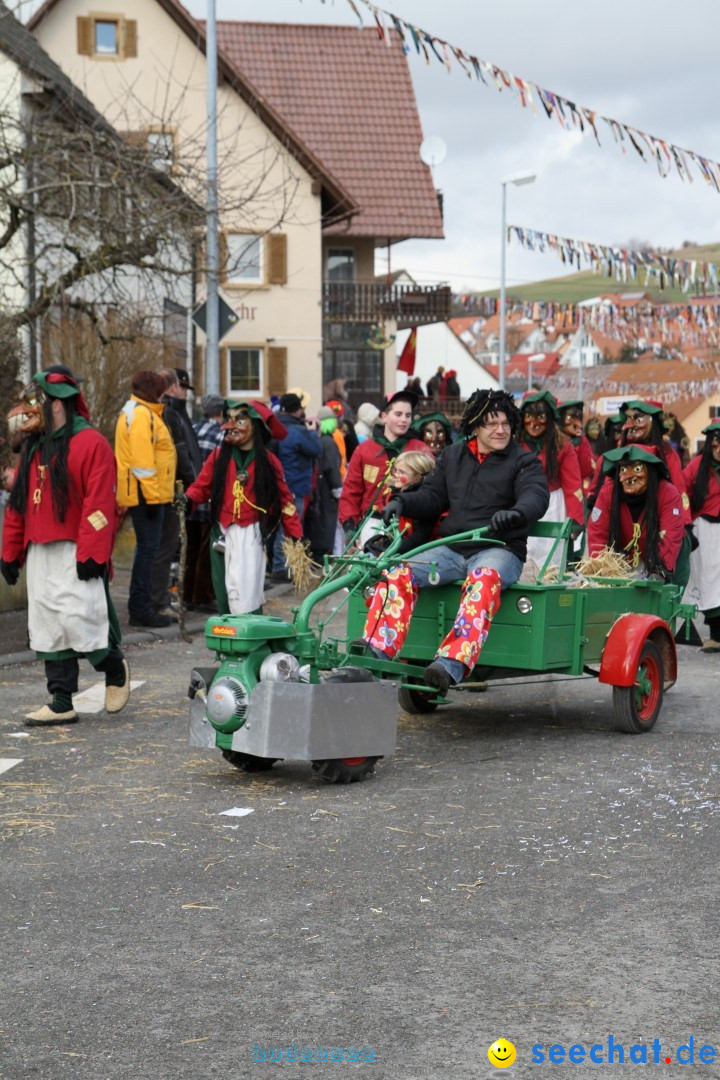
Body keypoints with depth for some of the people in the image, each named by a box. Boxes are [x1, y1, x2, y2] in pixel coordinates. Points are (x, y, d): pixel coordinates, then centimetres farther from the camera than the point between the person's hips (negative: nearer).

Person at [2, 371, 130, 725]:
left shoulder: (90, 444, -9)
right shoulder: (32, 447, 16)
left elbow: (99, 504, -16)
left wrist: (91, 553, -21)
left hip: (75, 553, -8)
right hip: (39, 552, 8)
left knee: (78, 617, -13)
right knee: (48, 627, 6)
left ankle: (114, 668, 15)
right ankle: (61, 703, 11)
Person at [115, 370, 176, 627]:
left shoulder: (134, 411, 20)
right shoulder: (141, 414, -14)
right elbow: (142, 458, -21)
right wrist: (152, 495, -21)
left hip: (146, 495, 11)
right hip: (147, 494, -11)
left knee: (147, 548, 14)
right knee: (148, 549, -8)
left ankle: (140, 607, 19)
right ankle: (141, 609, -6)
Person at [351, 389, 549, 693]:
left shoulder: (523, 461, 5)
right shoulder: (453, 456, 19)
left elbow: (536, 496, -12)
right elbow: (433, 496, 21)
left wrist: (515, 513, -35)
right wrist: (402, 502, 0)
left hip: (499, 549, -5)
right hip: (452, 548, 5)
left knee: (484, 578, -41)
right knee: (398, 573, -21)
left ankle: (453, 662, -57)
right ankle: (377, 650, -30)